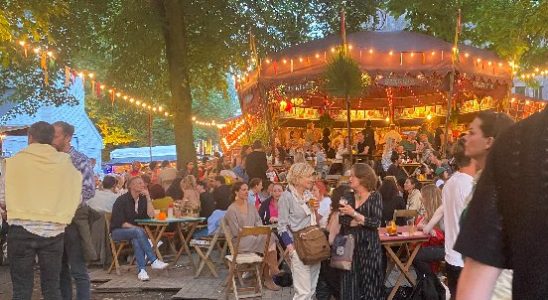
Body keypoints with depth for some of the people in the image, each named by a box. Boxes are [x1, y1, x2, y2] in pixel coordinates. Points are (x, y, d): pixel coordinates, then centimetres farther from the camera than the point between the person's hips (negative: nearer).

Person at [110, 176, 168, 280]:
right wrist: (136, 228, -22)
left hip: (134, 230, 4)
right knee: (138, 232, -35)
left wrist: (148, 197, -12)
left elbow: (150, 215, -7)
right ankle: (154, 261, -38)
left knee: (136, 239, -33)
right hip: (117, 231, -4)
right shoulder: (122, 200, -9)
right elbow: (120, 222, -14)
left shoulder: (142, 199, 7)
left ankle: (141, 270, -41)